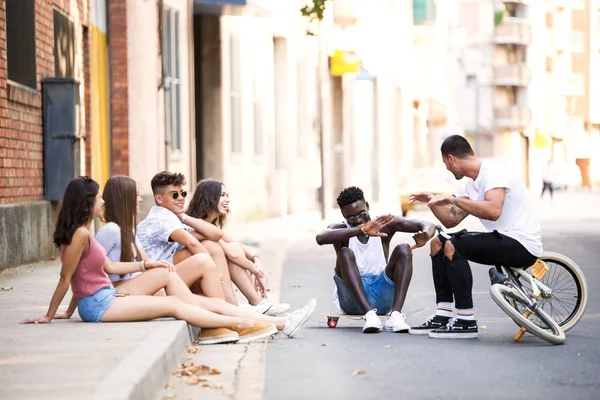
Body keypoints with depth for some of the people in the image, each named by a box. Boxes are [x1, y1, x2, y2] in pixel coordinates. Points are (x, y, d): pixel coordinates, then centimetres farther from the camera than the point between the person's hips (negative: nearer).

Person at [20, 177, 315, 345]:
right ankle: (241, 323, -5)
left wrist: (146, 265, 16)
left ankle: (214, 326, 4)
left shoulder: (81, 231, 11)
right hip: (98, 306, -11)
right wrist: (49, 316, -10)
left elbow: (107, 266, 15)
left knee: (164, 272, 8)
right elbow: (65, 278, -15)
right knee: (174, 305, -9)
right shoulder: (80, 234, -20)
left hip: (105, 296, 11)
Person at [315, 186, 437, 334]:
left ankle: (396, 315, -32)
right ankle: (369, 315, -40)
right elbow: (321, 238, -29)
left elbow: (427, 225, -3)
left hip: (382, 297, 2)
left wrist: (425, 236, -30)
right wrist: (362, 230, -39)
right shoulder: (340, 229, -2)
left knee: (403, 249, -17)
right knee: (345, 253, -25)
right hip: (353, 299, -2)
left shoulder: (385, 224, 4)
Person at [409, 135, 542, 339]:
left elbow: (493, 211, -32)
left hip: (522, 244, -10)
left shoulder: (493, 172, -15)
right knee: (438, 243, 11)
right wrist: (432, 201, 9)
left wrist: (454, 199, -25)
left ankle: (466, 322, -20)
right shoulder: (472, 184, 15)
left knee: (453, 246, -25)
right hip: (503, 240, 10)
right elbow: (451, 220, 21)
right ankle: (444, 316, 8)